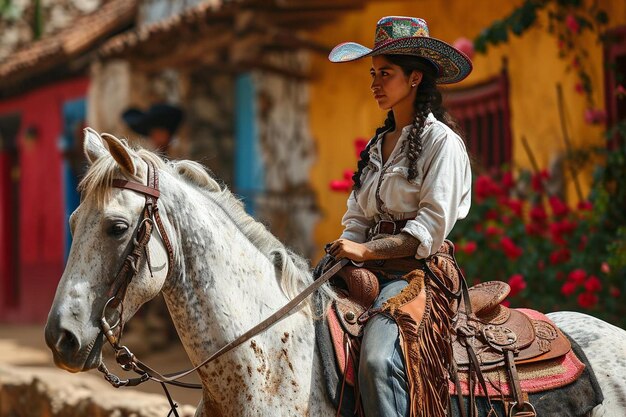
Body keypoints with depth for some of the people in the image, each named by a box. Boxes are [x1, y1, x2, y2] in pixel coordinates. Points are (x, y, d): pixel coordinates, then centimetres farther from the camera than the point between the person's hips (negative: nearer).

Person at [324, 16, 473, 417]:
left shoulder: (441, 140, -3)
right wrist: (346, 255, -2)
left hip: (416, 271, -8)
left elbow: (431, 228, -11)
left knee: (377, 360, -33)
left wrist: (366, 250, -17)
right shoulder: (378, 145, 21)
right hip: (370, 270, 8)